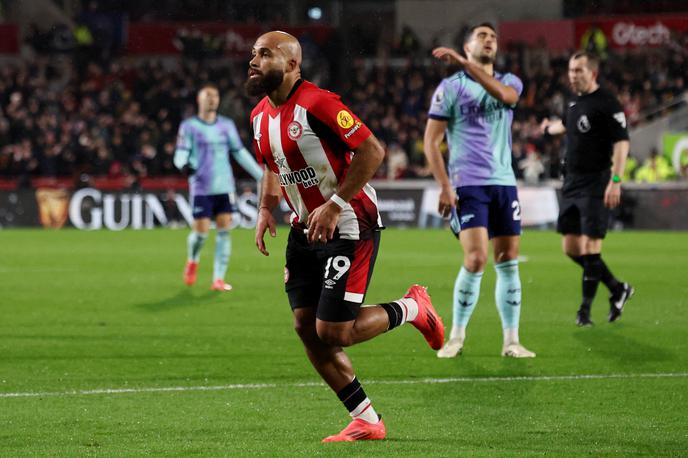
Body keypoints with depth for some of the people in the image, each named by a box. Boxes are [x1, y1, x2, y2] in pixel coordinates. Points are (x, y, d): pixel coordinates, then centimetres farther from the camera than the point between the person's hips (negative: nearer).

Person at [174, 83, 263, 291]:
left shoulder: (227, 125, 12)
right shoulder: (189, 126, 2)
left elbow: (240, 152, 17)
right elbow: (180, 154, -5)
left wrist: (261, 176, 14)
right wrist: (183, 164, -29)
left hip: (225, 187, 3)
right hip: (201, 188, -3)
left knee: (224, 231, -6)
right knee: (201, 231, -7)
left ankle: (219, 279, -3)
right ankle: (192, 261, 26)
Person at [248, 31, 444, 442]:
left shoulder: (317, 104, -21)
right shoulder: (260, 116, 7)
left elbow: (372, 151, -22)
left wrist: (334, 205, -24)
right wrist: (267, 209, 6)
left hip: (350, 228, -9)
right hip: (306, 230, 9)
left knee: (333, 332, -12)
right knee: (306, 328, 2)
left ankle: (411, 309, 16)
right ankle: (367, 422, 12)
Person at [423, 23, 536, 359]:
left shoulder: (510, 82, 11)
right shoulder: (450, 87, 1)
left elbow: (504, 94, -16)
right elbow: (431, 141, -1)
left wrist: (463, 64, -25)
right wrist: (445, 186, -10)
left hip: (504, 183, 4)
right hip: (468, 184, -4)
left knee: (508, 262, 3)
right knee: (476, 259, -15)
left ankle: (511, 341, 9)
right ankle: (457, 336, 0)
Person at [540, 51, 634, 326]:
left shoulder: (606, 104, -11)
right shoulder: (575, 102, 13)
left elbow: (622, 143, -16)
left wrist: (616, 181, -24)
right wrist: (550, 128, 57)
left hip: (595, 185, -8)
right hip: (571, 184, 8)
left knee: (591, 247, -9)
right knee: (572, 248, 7)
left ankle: (585, 310, -3)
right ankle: (618, 289, 22)